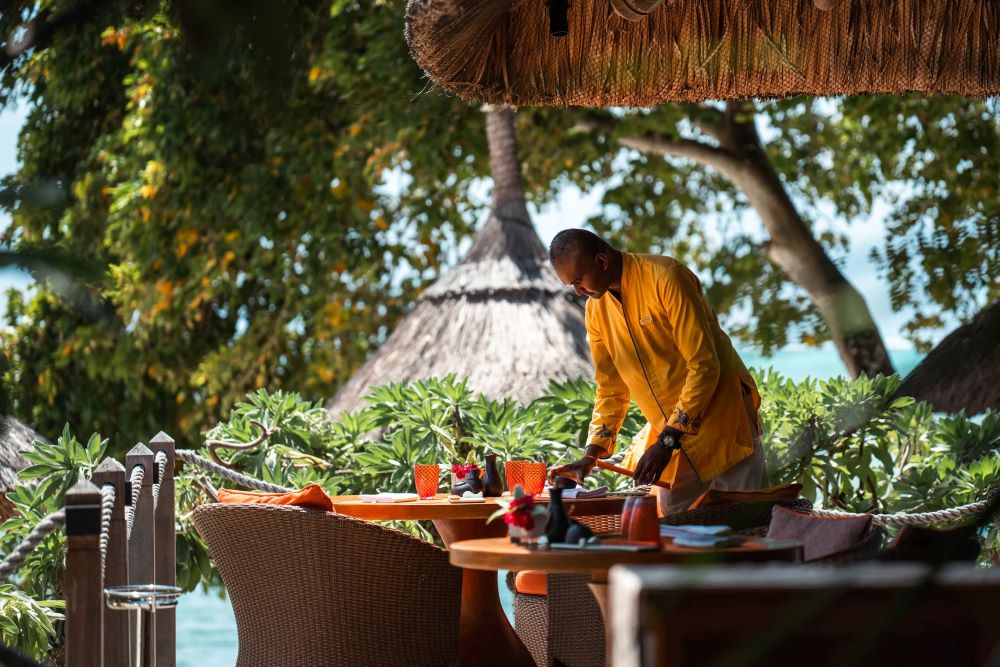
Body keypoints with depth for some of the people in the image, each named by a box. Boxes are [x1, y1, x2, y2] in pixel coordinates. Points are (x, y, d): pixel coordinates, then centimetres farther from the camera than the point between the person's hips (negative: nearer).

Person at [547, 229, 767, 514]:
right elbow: (612, 388, 13)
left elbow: (704, 366, -21)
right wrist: (591, 455, -1)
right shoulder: (596, 309, 3)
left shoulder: (666, 278, -19)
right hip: (668, 433, 7)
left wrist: (667, 442, -23)